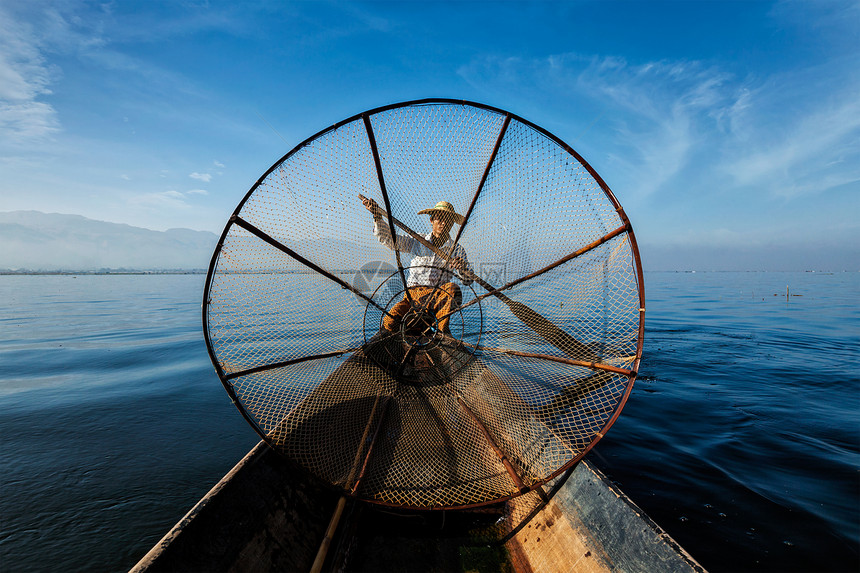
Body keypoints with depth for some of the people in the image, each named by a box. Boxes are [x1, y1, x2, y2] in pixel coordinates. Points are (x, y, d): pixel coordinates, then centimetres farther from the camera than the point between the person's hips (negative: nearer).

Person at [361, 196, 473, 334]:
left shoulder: (457, 250, 9)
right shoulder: (417, 241, 13)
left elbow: (468, 280, -2)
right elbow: (388, 238, 3)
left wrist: (462, 268, -27)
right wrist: (377, 216, -14)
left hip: (437, 299, 0)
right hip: (412, 294, 0)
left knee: (452, 288, -34)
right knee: (389, 322, -25)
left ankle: (442, 332, -19)